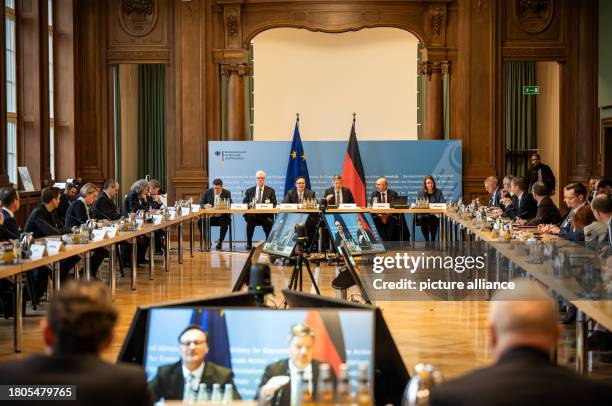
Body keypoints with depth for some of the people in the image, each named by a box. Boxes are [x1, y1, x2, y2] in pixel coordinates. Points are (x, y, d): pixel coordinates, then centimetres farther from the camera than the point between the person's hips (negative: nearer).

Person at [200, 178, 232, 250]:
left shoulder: (227, 193, -1)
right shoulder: (207, 192, 2)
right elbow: (201, 204, 3)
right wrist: (205, 206, -22)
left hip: (222, 216, -2)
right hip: (210, 216, 2)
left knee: (224, 222, -35)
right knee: (200, 222, -25)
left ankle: (220, 242, -15)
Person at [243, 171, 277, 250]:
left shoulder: (270, 191, 12)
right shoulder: (249, 191, 15)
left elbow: (274, 204, 5)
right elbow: (244, 203, 11)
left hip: (266, 216, -1)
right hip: (253, 215, 1)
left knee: (269, 222, -34)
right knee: (249, 221, -33)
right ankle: (249, 244, -20)